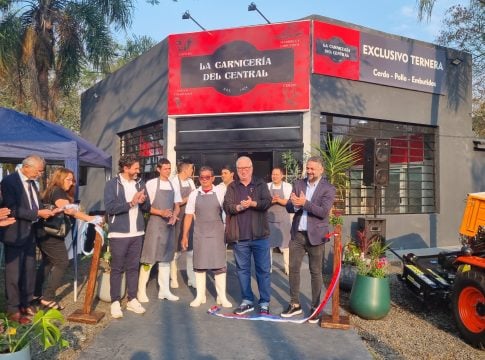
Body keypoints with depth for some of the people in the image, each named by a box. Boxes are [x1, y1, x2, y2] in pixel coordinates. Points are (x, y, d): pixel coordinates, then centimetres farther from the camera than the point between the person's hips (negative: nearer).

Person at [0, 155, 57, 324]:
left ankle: (26, 304, 28)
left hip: (30, 233, 8)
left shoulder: (31, 182, 9)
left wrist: (45, 211, -5)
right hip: (15, 233, -7)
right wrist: (38, 213, -23)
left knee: (29, 271, 14)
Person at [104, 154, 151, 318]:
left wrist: (143, 201, -12)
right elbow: (110, 207, -17)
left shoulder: (140, 183, 9)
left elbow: (147, 207, 9)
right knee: (117, 268, 4)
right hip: (119, 233, -5)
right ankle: (115, 302, 14)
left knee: (133, 267, 12)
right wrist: (131, 203, -19)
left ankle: (132, 300, 22)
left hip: (137, 233, 5)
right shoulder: (112, 184, -6)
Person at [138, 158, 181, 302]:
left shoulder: (173, 185, 10)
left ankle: (164, 290, 19)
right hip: (154, 224, -5)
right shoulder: (151, 184, -5)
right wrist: (161, 212, -21)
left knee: (165, 258, 11)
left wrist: (174, 216, -8)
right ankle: (141, 291, 7)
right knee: (149, 258, -4)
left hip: (169, 225, 6)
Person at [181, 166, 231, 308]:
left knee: (219, 265, 4)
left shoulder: (219, 193, -5)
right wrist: (185, 235, 4)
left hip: (217, 234, -2)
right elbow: (189, 216, 4)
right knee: (199, 265, 11)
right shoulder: (194, 194, 2)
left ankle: (222, 297, 17)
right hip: (199, 234, 2)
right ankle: (200, 296, 24)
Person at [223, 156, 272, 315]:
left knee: (263, 269, 4)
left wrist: (253, 203, -22)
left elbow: (267, 202, -7)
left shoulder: (260, 184, 6)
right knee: (242, 269, 10)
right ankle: (247, 301, 24)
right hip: (239, 236, 2)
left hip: (260, 235, -1)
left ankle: (265, 303, 15)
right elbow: (227, 206, -3)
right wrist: (239, 207, -22)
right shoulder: (232, 187, 8)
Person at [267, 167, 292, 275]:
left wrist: (280, 200, -21)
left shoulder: (287, 186, 0)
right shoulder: (267, 186, 5)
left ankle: (288, 268, 13)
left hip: (283, 219, -2)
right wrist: (271, 201, -18)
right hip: (269, 219, 2)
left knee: (285, 244, 3)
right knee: (268, 244, 8)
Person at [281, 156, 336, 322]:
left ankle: (315, 307, 21)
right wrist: (294, 204, -20)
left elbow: (323, 212, -17)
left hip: (315, 235, -4)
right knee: (293, 268, 9)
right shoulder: (298, 184, 7)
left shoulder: (328, 189, -6)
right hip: (297, 234, 4)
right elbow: (289, 207, 2)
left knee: (315, 272, 6)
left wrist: (304, 203, -24)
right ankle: (295, 304, 23)